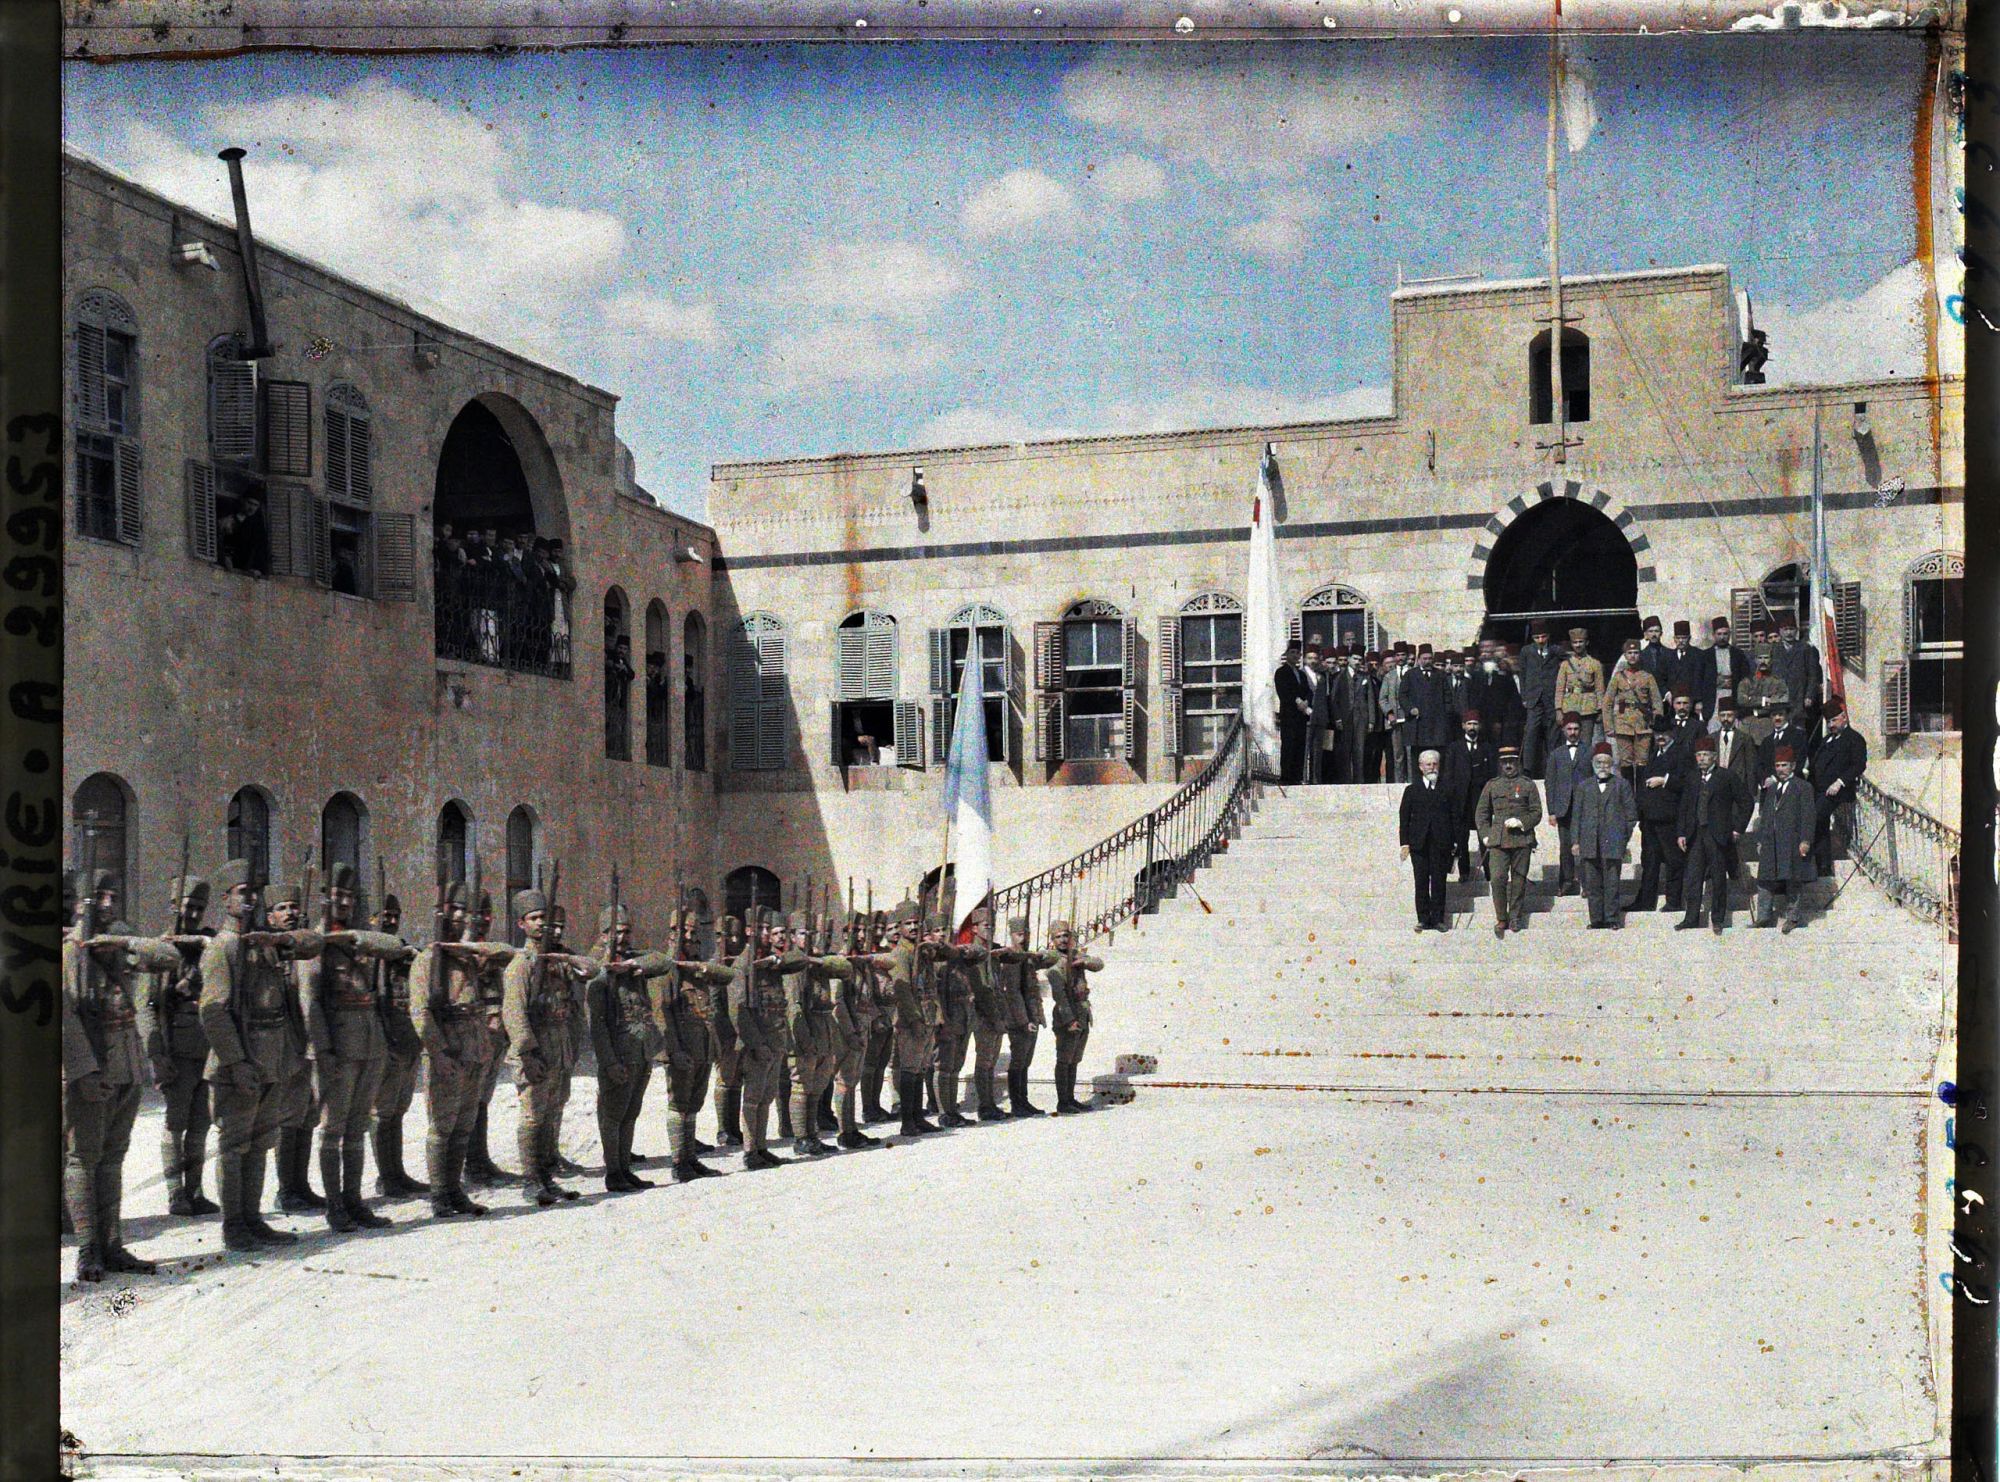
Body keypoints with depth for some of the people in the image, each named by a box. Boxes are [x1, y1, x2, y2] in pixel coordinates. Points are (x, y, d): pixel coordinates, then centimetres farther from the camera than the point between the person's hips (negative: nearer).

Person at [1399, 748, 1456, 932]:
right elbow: (1404, 818, 8)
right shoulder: (1412, 790, 10)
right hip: (1419, 843, 0)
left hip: (1441, 843, 0)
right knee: (1421, 882, 0)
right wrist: (1405, 842, -1)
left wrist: (1455, 841, 1)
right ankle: (1423, 919, 5)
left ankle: (1438, 919, 7)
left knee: (1439, 882, 1)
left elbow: (1455, 815, 8)